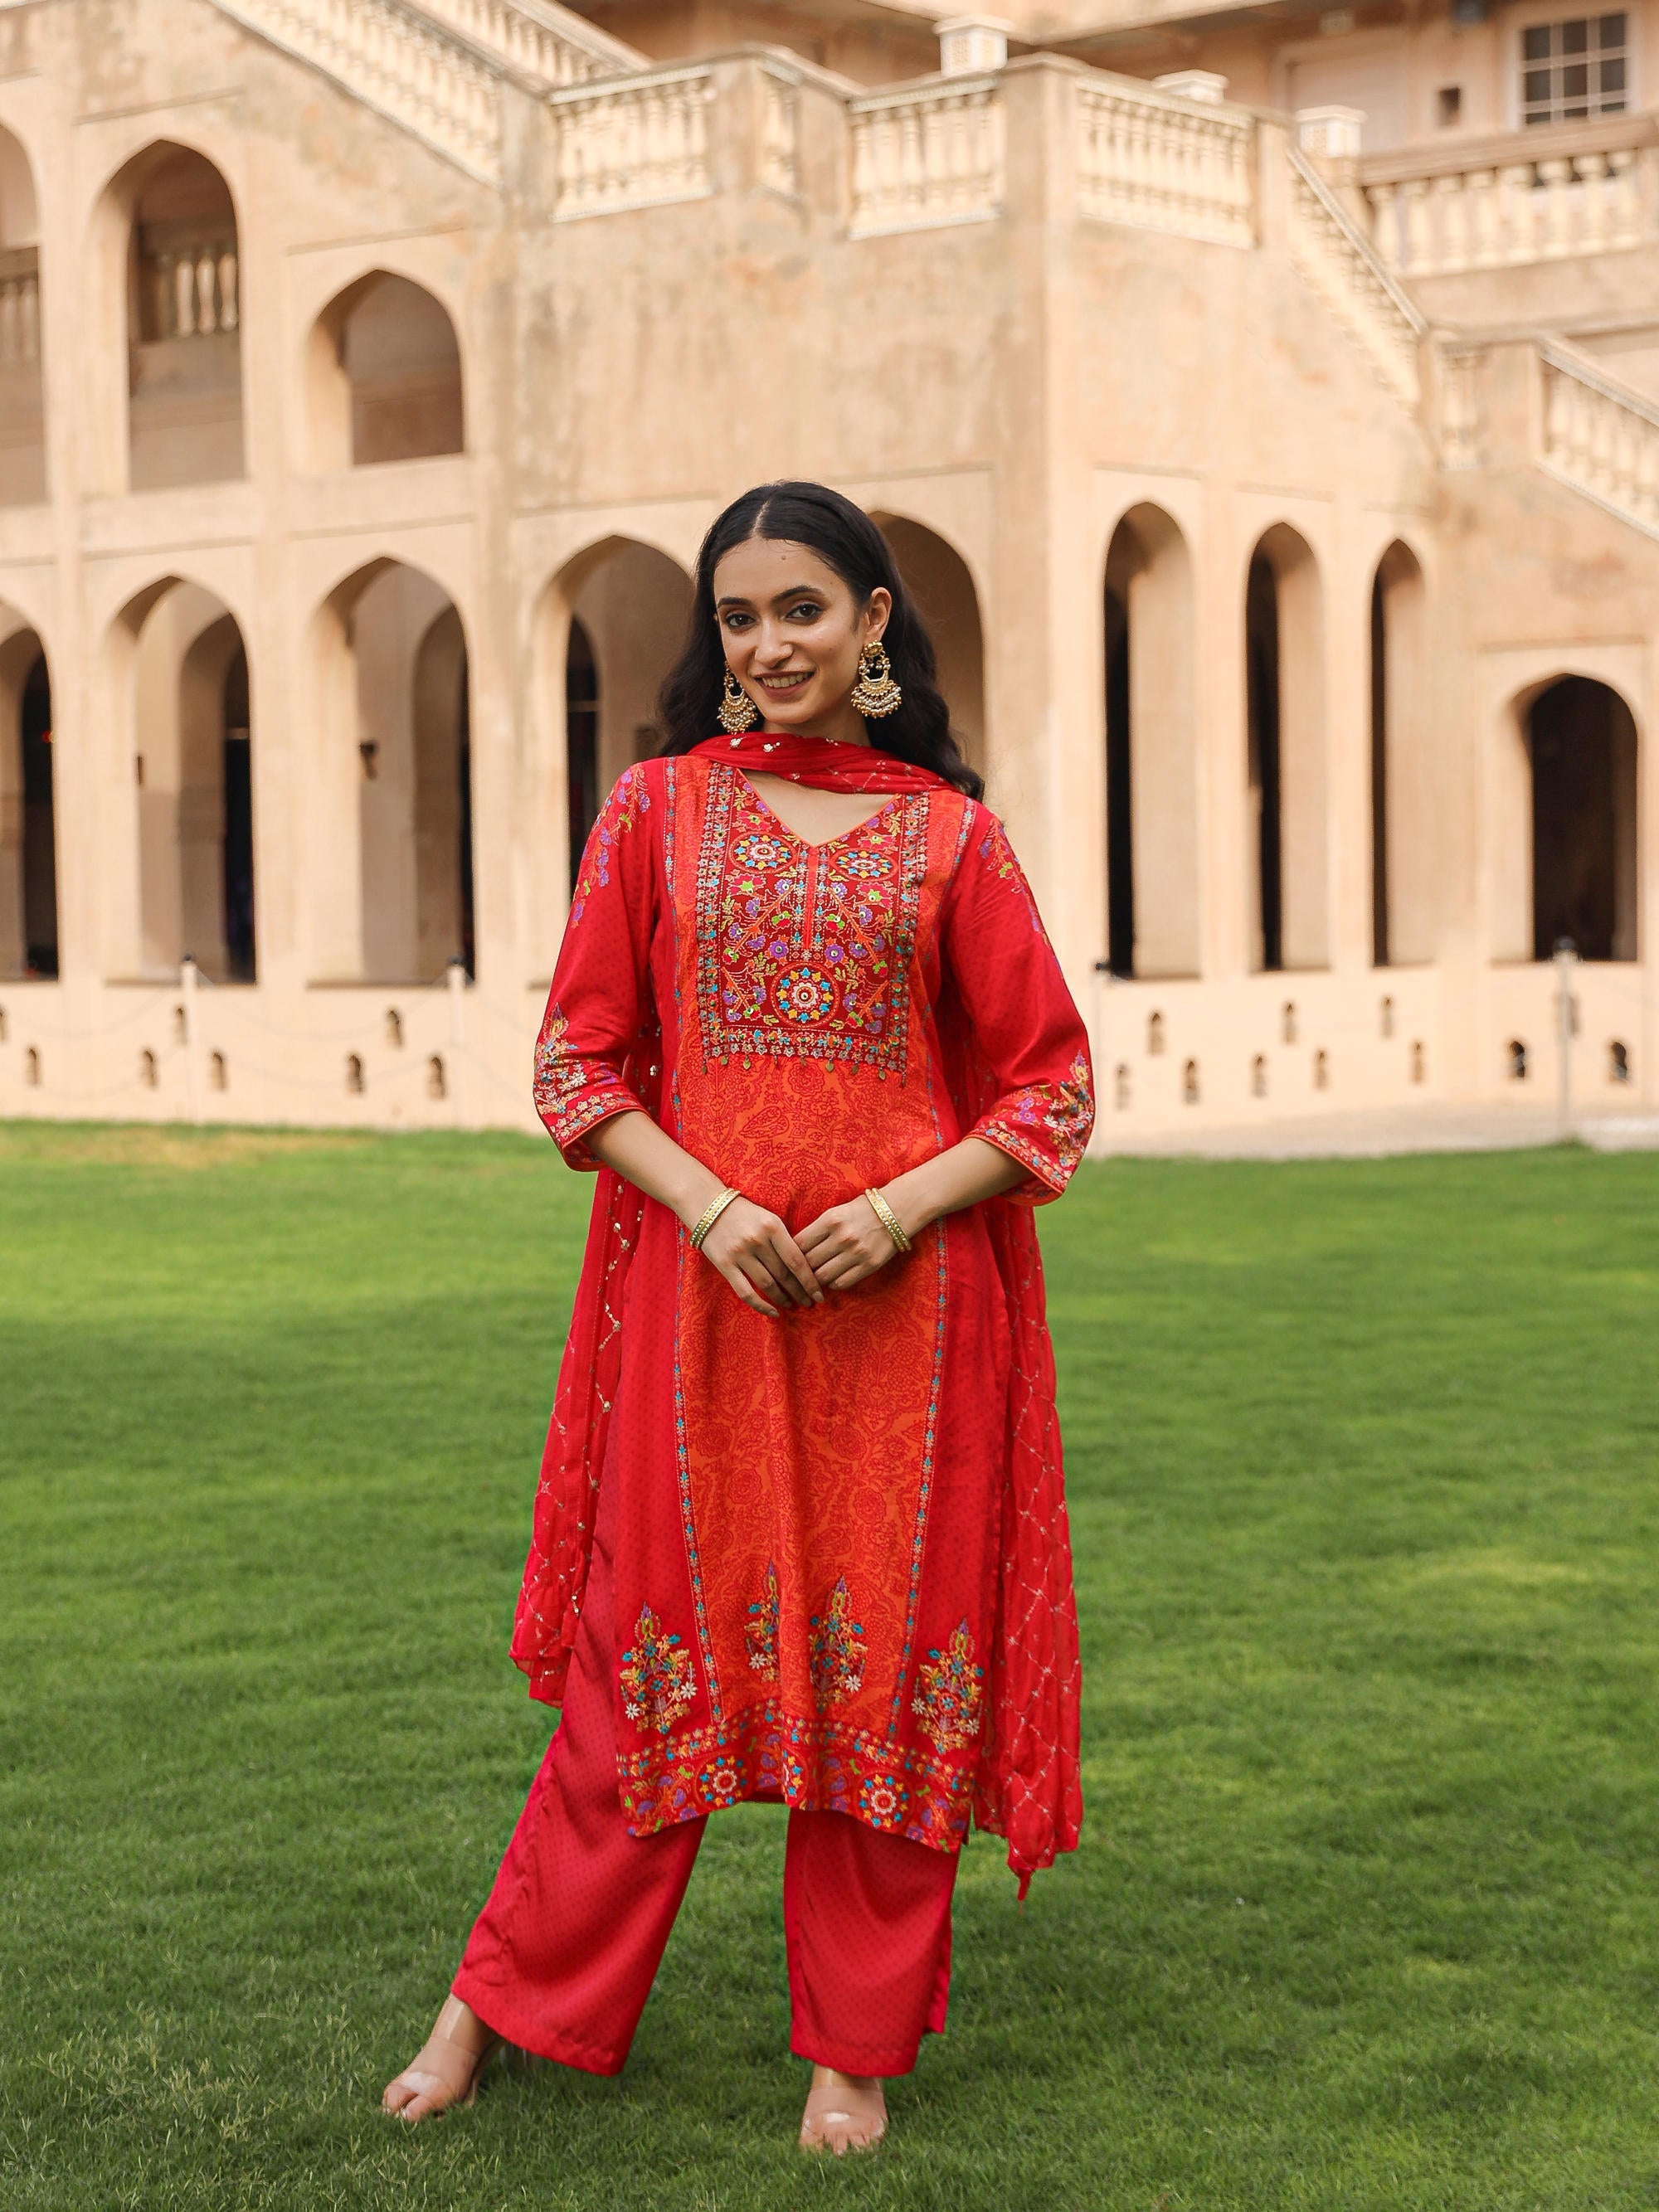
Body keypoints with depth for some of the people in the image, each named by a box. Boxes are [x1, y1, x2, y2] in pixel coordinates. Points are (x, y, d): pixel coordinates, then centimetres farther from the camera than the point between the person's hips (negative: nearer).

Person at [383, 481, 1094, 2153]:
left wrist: (904, 1204, -10)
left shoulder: (950, 836, 5)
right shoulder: (660, 808, 7)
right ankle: (505, 2000, 20)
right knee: (650, 1649, 4)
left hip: (902, 1300, 0)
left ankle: (857, 2045, 17)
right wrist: (709, 1204, -10)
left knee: (882, 1653, 4)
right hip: (696, 1281, 0)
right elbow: (579, 1059, 4)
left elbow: (1050, 1083, 5)